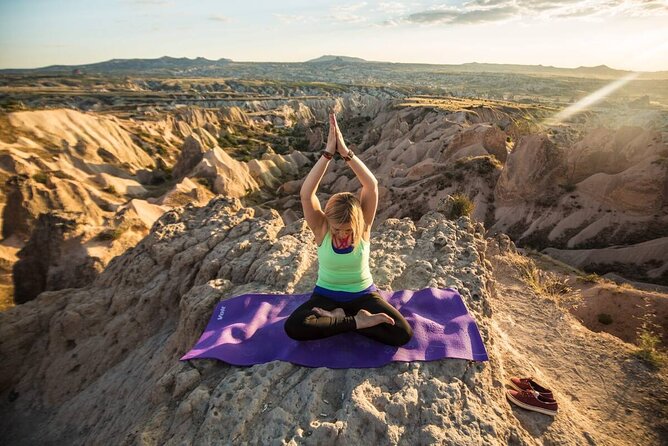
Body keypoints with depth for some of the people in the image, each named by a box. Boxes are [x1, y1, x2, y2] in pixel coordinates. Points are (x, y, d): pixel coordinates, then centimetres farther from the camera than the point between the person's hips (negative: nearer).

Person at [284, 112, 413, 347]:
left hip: (363, 293, 1)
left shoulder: (363, 227, -17)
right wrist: (328, 153, -40)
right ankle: (356, 321, -15)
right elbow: (306, 194, -34)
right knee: (293, 327, -29)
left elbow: (372, 186, -32)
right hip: (326, 295, 0)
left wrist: (346, 152, -39)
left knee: (402, 333, -22)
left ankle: (338, 317, -7)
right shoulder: (321, 228, -17)